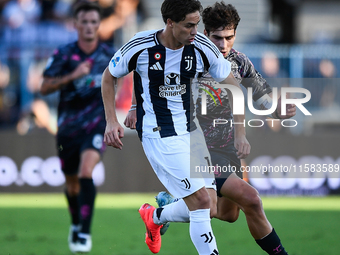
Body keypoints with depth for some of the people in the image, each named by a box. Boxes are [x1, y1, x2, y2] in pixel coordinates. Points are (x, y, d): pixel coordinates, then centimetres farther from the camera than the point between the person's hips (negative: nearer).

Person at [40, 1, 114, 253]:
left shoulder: (109, 55, 0)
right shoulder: (64, 54, -5)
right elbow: (45, 87, -10)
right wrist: (72, 76, -24)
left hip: (97, 125, -1)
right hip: (68, 126, 1)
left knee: (86, 173, -23)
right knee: (72, 183, 13)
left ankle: (85, 232, -20)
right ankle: (76, 225, 41)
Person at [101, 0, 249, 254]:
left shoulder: (202, 47, -8)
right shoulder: (140, 47, -16)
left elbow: (232, 85, 4)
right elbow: (109, 77, 2)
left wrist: (240, 133, -2)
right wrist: (111, 122, -5)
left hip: (191, 130, 5)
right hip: (158, 135, -5)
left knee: (208, 209, 6)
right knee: (201, 202, -15)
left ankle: (155, 217, 34)